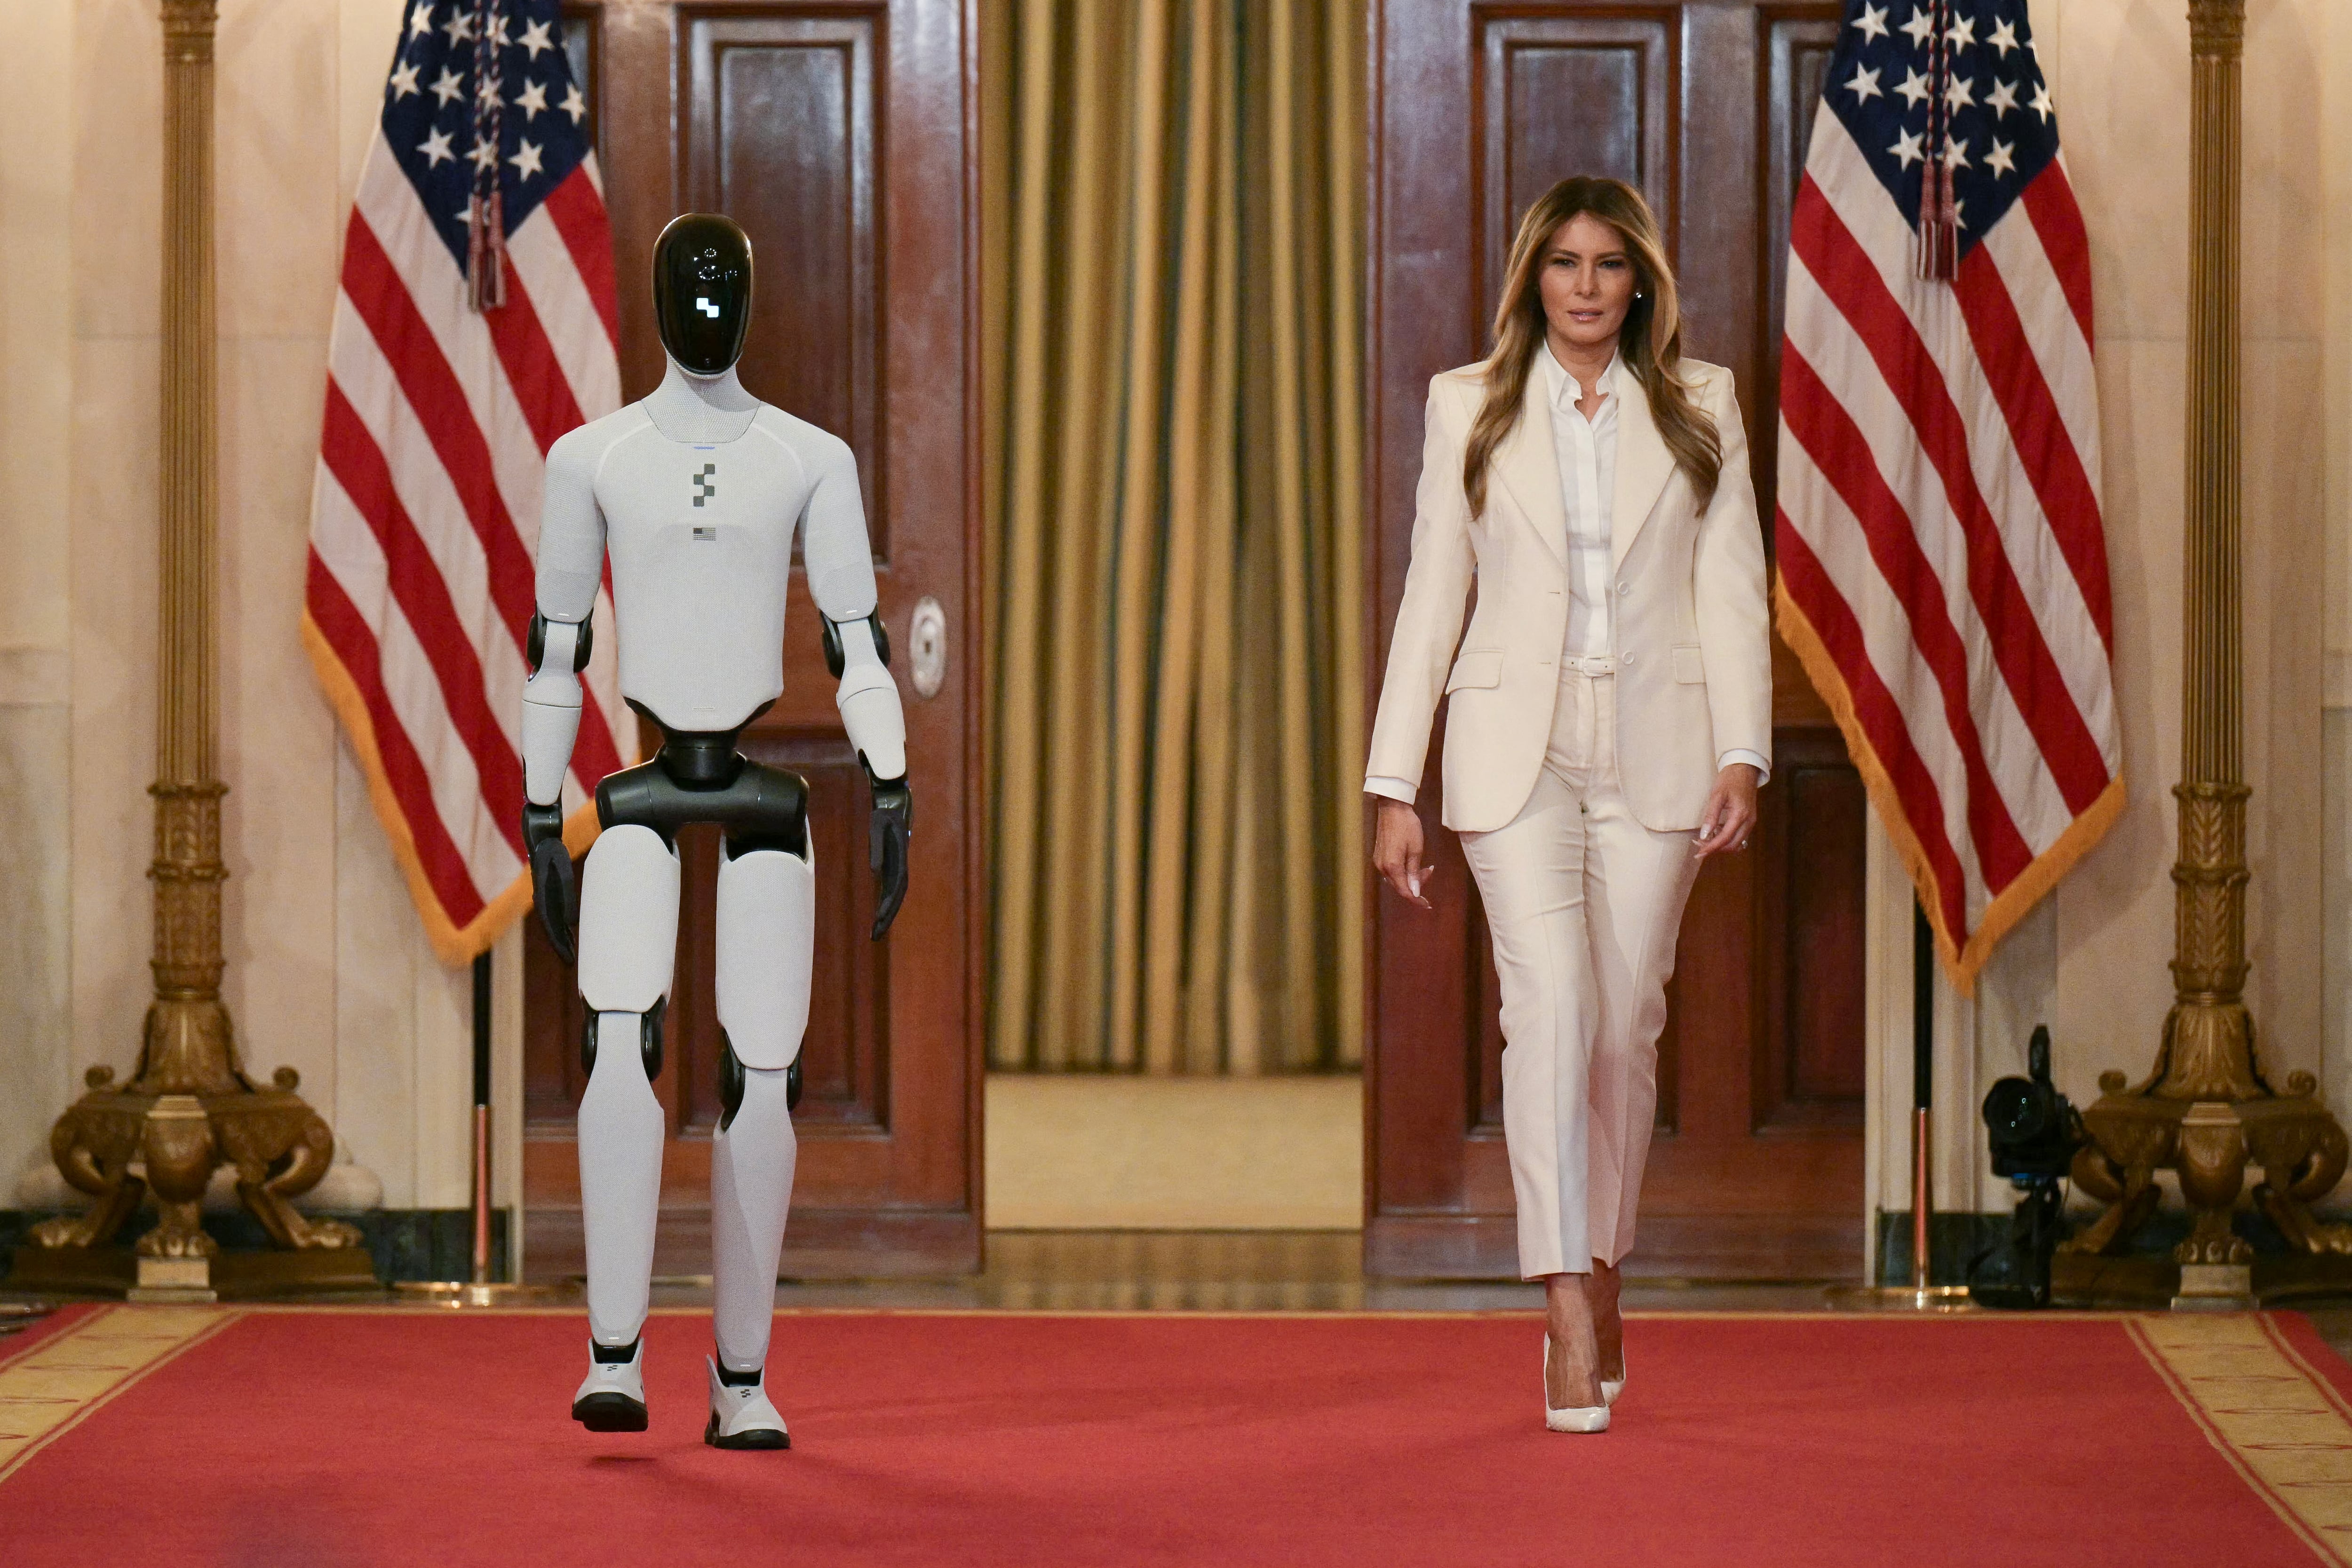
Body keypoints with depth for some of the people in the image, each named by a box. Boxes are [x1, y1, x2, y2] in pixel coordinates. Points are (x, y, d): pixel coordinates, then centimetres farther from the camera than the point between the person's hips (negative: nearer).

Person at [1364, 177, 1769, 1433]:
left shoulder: (1701, 408, 8)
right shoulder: (1468, 407, 6)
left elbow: (1731, 590, 5)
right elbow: (1431, 597, 6)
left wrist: (1741, 754, -7)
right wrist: (1392, 787, 2)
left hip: (1654, 749, 1)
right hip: (1516, 749, -1)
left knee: (1625, 1022, 6)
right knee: (1551, 1003, -16)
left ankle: (1599, 1272, 25)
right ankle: (1569, 1315, -19)